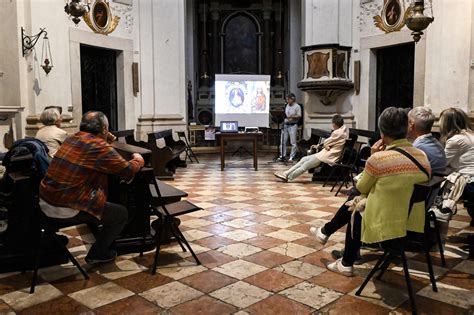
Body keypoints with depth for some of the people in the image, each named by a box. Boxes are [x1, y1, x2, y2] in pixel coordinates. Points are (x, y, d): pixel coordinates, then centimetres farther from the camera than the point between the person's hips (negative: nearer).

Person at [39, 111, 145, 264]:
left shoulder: (71, 139, 7)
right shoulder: (100, 147, -16)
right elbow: (128, 171, -10)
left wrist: (106, 139, 19)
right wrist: (138, 160, 11)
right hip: (65, 211, -9)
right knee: (121, 213, 7)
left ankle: (96, 238, 44)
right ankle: (97, 254, 20)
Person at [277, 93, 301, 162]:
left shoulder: (297, 106, -3)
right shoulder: (286, 106, 15)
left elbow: (299, 116, -8)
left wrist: (292, 117, -22)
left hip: (293, 125, -6)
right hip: (285, 125, 6)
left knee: (293, 142, -3)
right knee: (283, 141, 3)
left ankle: (292, 157, 2)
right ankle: (282, 156, 10)